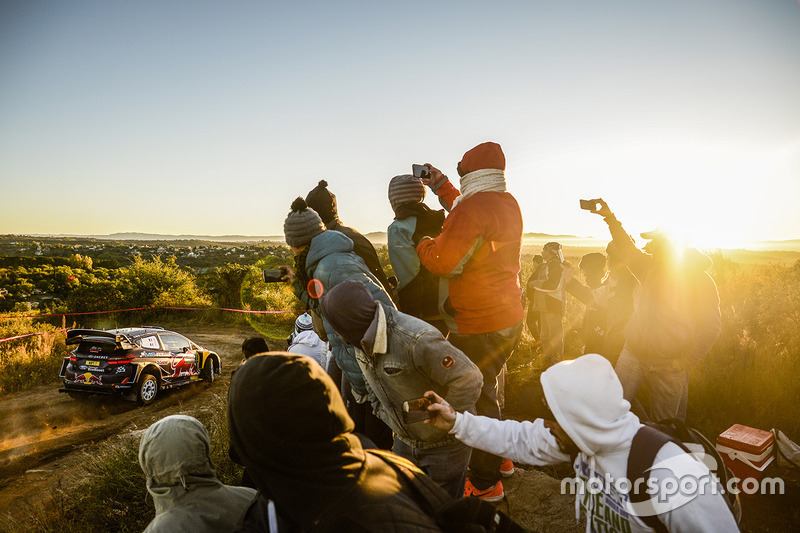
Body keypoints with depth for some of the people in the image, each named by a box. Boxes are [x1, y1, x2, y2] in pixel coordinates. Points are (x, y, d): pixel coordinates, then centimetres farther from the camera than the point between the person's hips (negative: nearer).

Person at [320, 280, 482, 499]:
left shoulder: (417, 340, -34)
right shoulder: (362, 341, -7)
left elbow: (469, 380, -29)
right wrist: (384, 414, 9)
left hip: (444, 443, -7)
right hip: (405, 440, 7)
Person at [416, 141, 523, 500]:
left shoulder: (473, 207, -19)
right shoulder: (508, 204, 10)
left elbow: (442, 262, -21)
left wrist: (420, 241, -2)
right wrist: (442, 187, 29)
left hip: (480, 325, -10)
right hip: (510, 318, 10)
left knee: (476, 397, 3)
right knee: (485, 389, 24)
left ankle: (485, 483, 18)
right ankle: (500, 458, 40)